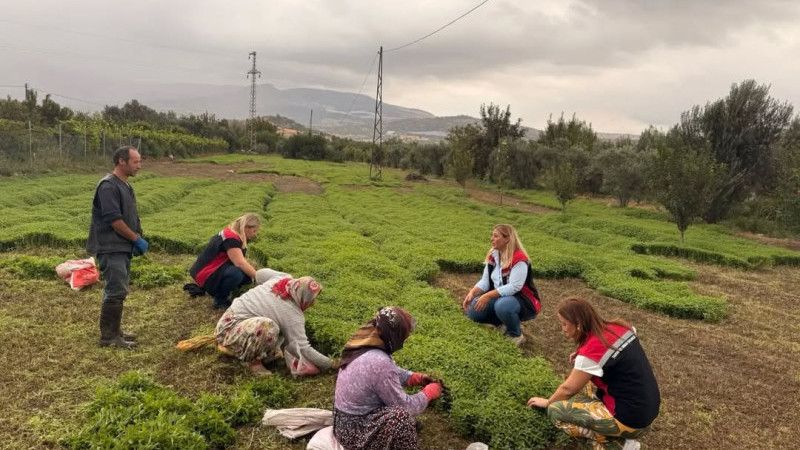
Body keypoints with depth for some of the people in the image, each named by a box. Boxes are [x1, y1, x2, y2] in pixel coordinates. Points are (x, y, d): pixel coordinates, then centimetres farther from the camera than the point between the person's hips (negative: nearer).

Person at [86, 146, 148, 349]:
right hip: (111, 248, -10)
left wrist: (138, 238, 5)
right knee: (116, 291, -9)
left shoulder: (125, 185, 15)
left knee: (117, 290, 14)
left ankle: (113, 330, 24)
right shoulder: (108, 185, -15)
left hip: (122, 247, 10)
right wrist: (137, 239, -14)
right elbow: (114, 219, -21)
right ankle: (108, 336, -1)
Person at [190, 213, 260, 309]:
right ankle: (220, 300, -11)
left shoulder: (232, 234, 7)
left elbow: (240, 260, 8)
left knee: (248, 272, -7)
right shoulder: (230, 238, -23)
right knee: (236, 273, -35)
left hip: (217, 269, 10)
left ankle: (218, 289, 8)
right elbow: (240, 263, -32)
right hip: (206, 275, -10)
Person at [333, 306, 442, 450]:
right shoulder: (378, 362, -29)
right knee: (402, 416, -26)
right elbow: (405, 407, -18)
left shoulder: (362, 344, -2)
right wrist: (429, 392, -3)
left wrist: (416, 377, 6)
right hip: (352, 433, -10)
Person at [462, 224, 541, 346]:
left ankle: (516, 335, -10)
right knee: (473, 310, -13)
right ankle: (502, 322, 11)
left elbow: (514, 287, -31)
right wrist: (472, 293, -18)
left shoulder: (519, 259, -23)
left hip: (523, 301, -7)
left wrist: (488, 296, -34)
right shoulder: (493, 255, 1)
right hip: (499, 298, 7)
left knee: (502, 306, -40)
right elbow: (485, 281, 0)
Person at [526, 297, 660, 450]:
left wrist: (547, 402, 13)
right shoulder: (619, 327, -1)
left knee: (555, 411, -5)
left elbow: (568, 389, -6)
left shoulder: (590, 352, -22)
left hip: (631, 420, -8)